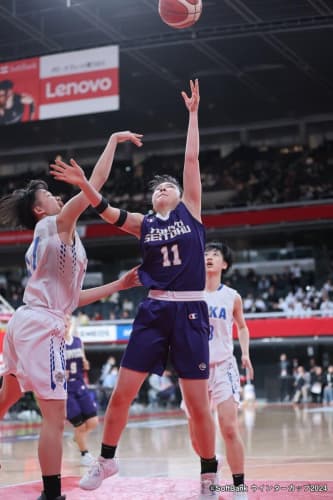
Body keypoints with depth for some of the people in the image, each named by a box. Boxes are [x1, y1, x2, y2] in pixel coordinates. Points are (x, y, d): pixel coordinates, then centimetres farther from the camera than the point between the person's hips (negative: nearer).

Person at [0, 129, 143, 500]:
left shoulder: (44, 242, 23)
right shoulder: (56, 224, -2)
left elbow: (71, 297, 23)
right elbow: (95, 184, -9)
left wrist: (119, 285, 24)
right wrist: (114, 140, 0)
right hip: (41, 328, -10)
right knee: (55, 417, -8)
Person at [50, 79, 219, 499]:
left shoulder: (190, 210, 8)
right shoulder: (143, 224, 11)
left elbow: (191, 159, 4)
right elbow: (107, 211, -6)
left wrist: (193, 113, 6)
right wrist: (84, 184, -23)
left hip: (189, 311, -2)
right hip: (154, 310, 2)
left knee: (197, 403, -1)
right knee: (122, 392, 1)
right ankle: (106, 460, 20)